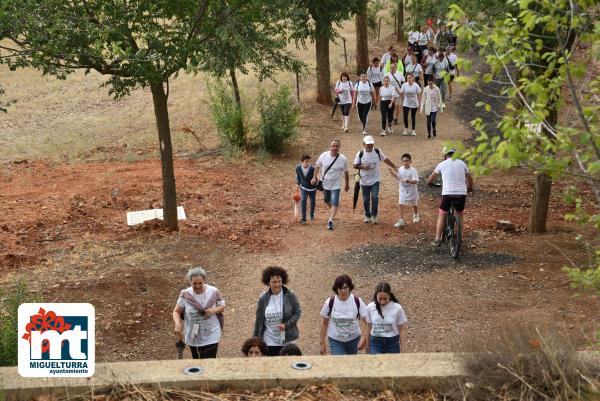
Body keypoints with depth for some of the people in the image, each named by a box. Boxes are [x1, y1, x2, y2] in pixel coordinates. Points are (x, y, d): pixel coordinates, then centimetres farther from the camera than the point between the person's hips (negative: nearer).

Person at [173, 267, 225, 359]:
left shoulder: (214, 292, -13)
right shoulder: (185, 294, -12)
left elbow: (222, 306, 1)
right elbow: (176, 311, -5)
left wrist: (214, 310, -22)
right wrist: (177, 323, -26)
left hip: (211, 337, -2)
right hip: (193, 337, 2)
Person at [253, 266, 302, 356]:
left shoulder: (290, 296, -6)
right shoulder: (263, 299, 0)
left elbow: (297, 312, 0)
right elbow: (258, 320, 8)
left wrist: (286, 324, -15)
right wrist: (255, 340, 10)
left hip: (288, 340, -1)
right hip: (269, 341, 1)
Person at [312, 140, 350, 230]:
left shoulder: (343, 159, -14)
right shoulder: (324, 155, -11)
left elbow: (346, 173, -2)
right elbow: (317, 166, 5)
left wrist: (347, 184, 6)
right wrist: (314, 177, 0)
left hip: (336, 185, -3)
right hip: (324, 183, 3)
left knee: (335, 203, -12)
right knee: (326, 201, 21)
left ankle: (330, 220, -7)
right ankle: (332, 211, 50)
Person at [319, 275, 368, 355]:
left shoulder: (357, 301, -14)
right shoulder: (330, 302, -13)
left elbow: (367, 322, -13)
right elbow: (324, 323, -2)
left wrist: (364, 338, -26)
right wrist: (322, 343, -1)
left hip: (354, 339, 1)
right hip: (335, 340, -1)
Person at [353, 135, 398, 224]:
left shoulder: (378, 152, -1)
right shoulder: (360, 154, -2)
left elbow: (386, 160, 10)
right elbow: (355, 165, 3)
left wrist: (395, 167, 11)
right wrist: (363, 167, -17)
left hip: (375, 180, -1)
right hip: (364, 181, 1)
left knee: (375, 197, -14)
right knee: (366, 199, 6)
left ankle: (374, 217, -2)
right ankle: (367, 216, 24)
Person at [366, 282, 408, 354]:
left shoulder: (397, 308, -10)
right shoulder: (370, 308, -5)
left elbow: (402, 330, -3)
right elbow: (368, 328, 5)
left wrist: (403, 348, -3)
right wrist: (368, 348, 10)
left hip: (392, 343, 0)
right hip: (375, 343, 0)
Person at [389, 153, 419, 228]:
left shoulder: (413, 170, -20)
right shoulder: (400, 169, -4)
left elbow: (415, 181, -27)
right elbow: (398, 178, 12)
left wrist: (408, 181, -44)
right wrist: (393, 173, -4)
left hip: (412, 191, -3)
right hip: (403, 191, 3)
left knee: (414, 205, 19)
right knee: (401, 205, -7)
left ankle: (416, 216, 45)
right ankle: (401, 221, -6)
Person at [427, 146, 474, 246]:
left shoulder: (442, 164, 4)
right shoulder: (462, 163, 10)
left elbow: (430, 180, 15)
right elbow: (470, 179, 22)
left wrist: (430, 183, 38)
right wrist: (470, 188, 41)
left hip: (448, 194, -2)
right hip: (462, 194, 2)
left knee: (442, 216, 15)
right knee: (460, 216, 22)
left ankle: (437, 239, 9)